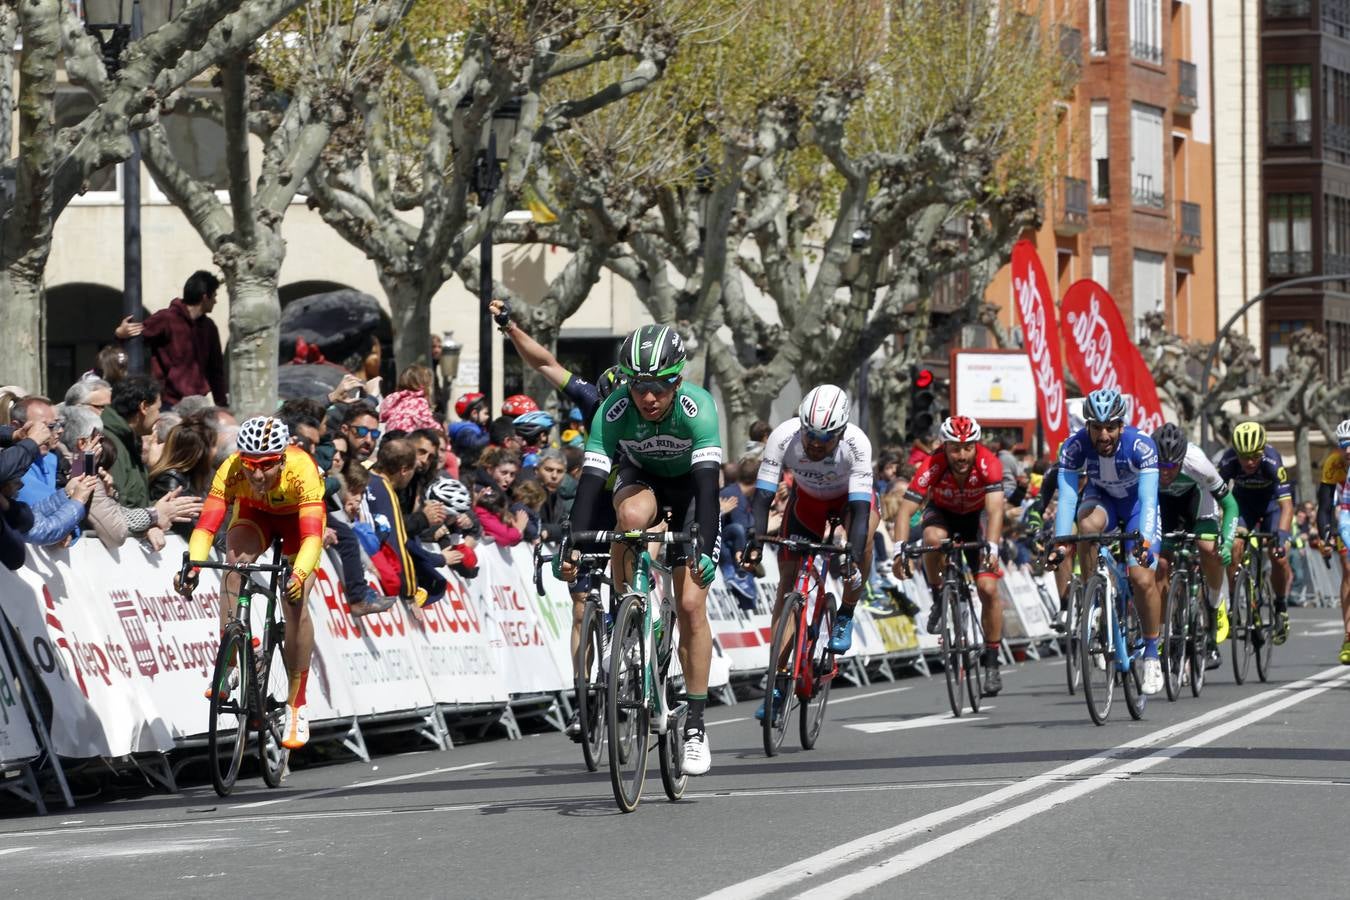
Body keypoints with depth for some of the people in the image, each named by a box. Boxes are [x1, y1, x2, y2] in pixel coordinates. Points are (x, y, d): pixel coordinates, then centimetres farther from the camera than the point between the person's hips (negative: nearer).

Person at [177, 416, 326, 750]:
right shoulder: (232, 470, -34)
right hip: (253, 511, 2)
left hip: (298, 516, -2)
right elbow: (206, 524, -39)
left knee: (295, 603, -17)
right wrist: (192, 566, -56)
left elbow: (312, 536, -47)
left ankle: (297, 706, -6)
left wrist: (299, 574, -64)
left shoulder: (302, 470, -40)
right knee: (235, 565, -30)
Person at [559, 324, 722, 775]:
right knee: (631, 515, -38)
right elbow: (591, 481, -33)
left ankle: (695, 726, -3)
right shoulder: (613, 412, -30)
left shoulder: (697, 409, -34)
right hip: (639, 478, 1)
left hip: (689, 485, -1)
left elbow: (708, 483, -41)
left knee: (691, 606, -10)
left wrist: (705, 550, -52)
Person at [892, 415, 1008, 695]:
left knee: (988, 588, -13)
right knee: (933, 538, -36)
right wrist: (900, 549, -51)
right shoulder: (933, 467, -32)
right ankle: (939, 600, -10)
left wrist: (991, 548, -58)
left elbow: (995, 511, -43)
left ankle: (992, 662, 1)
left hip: (976, 517, 0)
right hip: (942, 513, 0)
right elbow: (906, 510, -37)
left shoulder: (988, 464, -33)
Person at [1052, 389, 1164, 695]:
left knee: (1143, 579, -16)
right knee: (1088, 525, -36)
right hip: (1101, 498, 1)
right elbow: (1067, 498, -33)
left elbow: (1148, 498, -40)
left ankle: (1151, 654, 2)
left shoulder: (1141, 445, -33)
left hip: (1137, 503, -1)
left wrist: (1145, 540, -55)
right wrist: (1060, 543, -46)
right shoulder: (1075, 446, -28)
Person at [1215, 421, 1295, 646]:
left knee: (1279, 556, -18)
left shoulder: (1272, 461, -35)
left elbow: (1286, 505, -37)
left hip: (1272, 502, -1)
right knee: (1235, 546, -24)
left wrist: (1281, 534, -51)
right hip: (1243, 502, 1)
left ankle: (1281, 608, 6)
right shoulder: (1228, 461, -30)